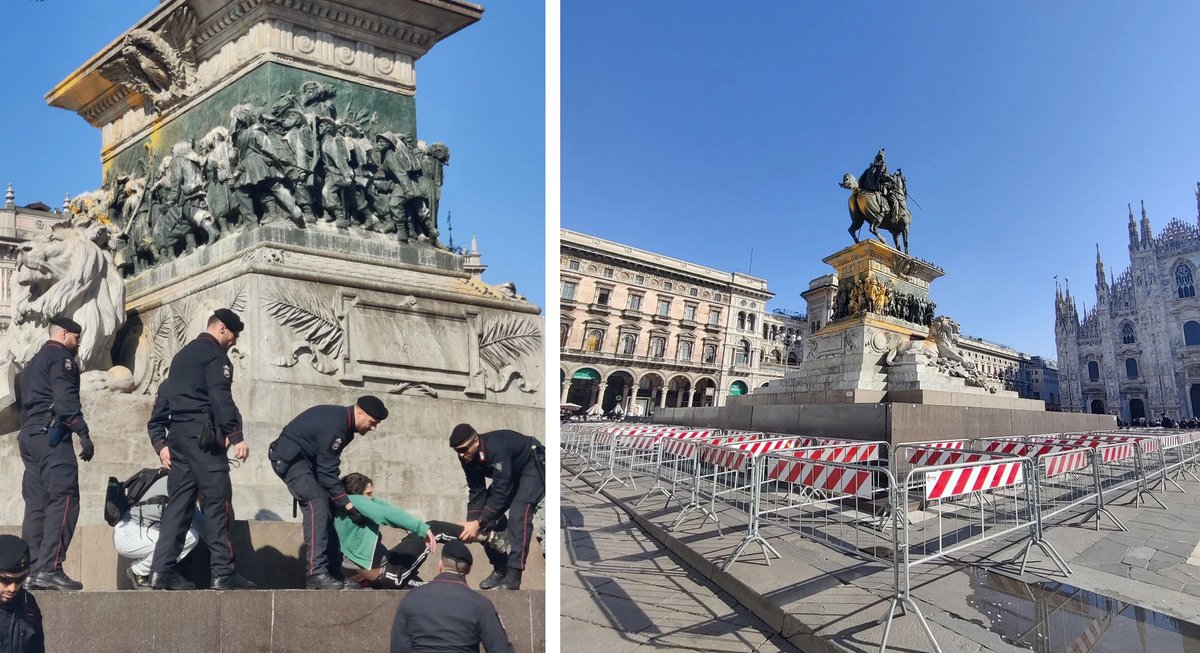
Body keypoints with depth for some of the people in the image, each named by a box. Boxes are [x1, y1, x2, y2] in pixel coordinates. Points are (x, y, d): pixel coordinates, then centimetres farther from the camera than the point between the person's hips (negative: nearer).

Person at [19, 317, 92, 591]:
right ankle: (49, 569, -21)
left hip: (29, 435, 10)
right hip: (52, 434, -10)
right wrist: (83, 432, -19)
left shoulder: (34, 362, 27)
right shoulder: (61, 357, -3)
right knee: (63, 500, -14)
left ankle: (31, 570, 6)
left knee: (36, 503, 8)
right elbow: (65, 398, -16)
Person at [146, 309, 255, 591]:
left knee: (178, 503, 7)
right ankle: (223, 572, -11)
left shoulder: (182, 355, 24)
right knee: (217, 503, -9)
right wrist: (236, 436, -21)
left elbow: (164, 397, 22)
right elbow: (221, 397, -16)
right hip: (203, 437, -9)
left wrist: (160, 441, 18)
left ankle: (162, 570, 2)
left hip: (177, 437, 9)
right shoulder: (215, 354, -3)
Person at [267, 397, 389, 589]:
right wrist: (348, 505, -22)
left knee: (327, 508, 4)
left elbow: (328, 467, 10)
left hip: (306, 459, 11)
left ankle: (328, 571, 6)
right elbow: (327, 471, -25)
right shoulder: (335, 425, -27)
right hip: (289, 459, -11)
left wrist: (342, 498, 7)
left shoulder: (343, 420, 4)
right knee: (316, 505, -24)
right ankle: (316, 573, -28)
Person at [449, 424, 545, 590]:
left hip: (533, 466, -8)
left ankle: (513, 576, -25)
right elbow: (477, 491, -11)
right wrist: (471, 523, -23)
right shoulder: (468, 457, -15)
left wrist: (479, 523, -39)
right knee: (491, 516, -3)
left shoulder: (497, 449, -39)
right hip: (511, 472, 8)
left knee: (518, 515, -26)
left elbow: (501, 491, -39)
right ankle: (500, 570, 8)